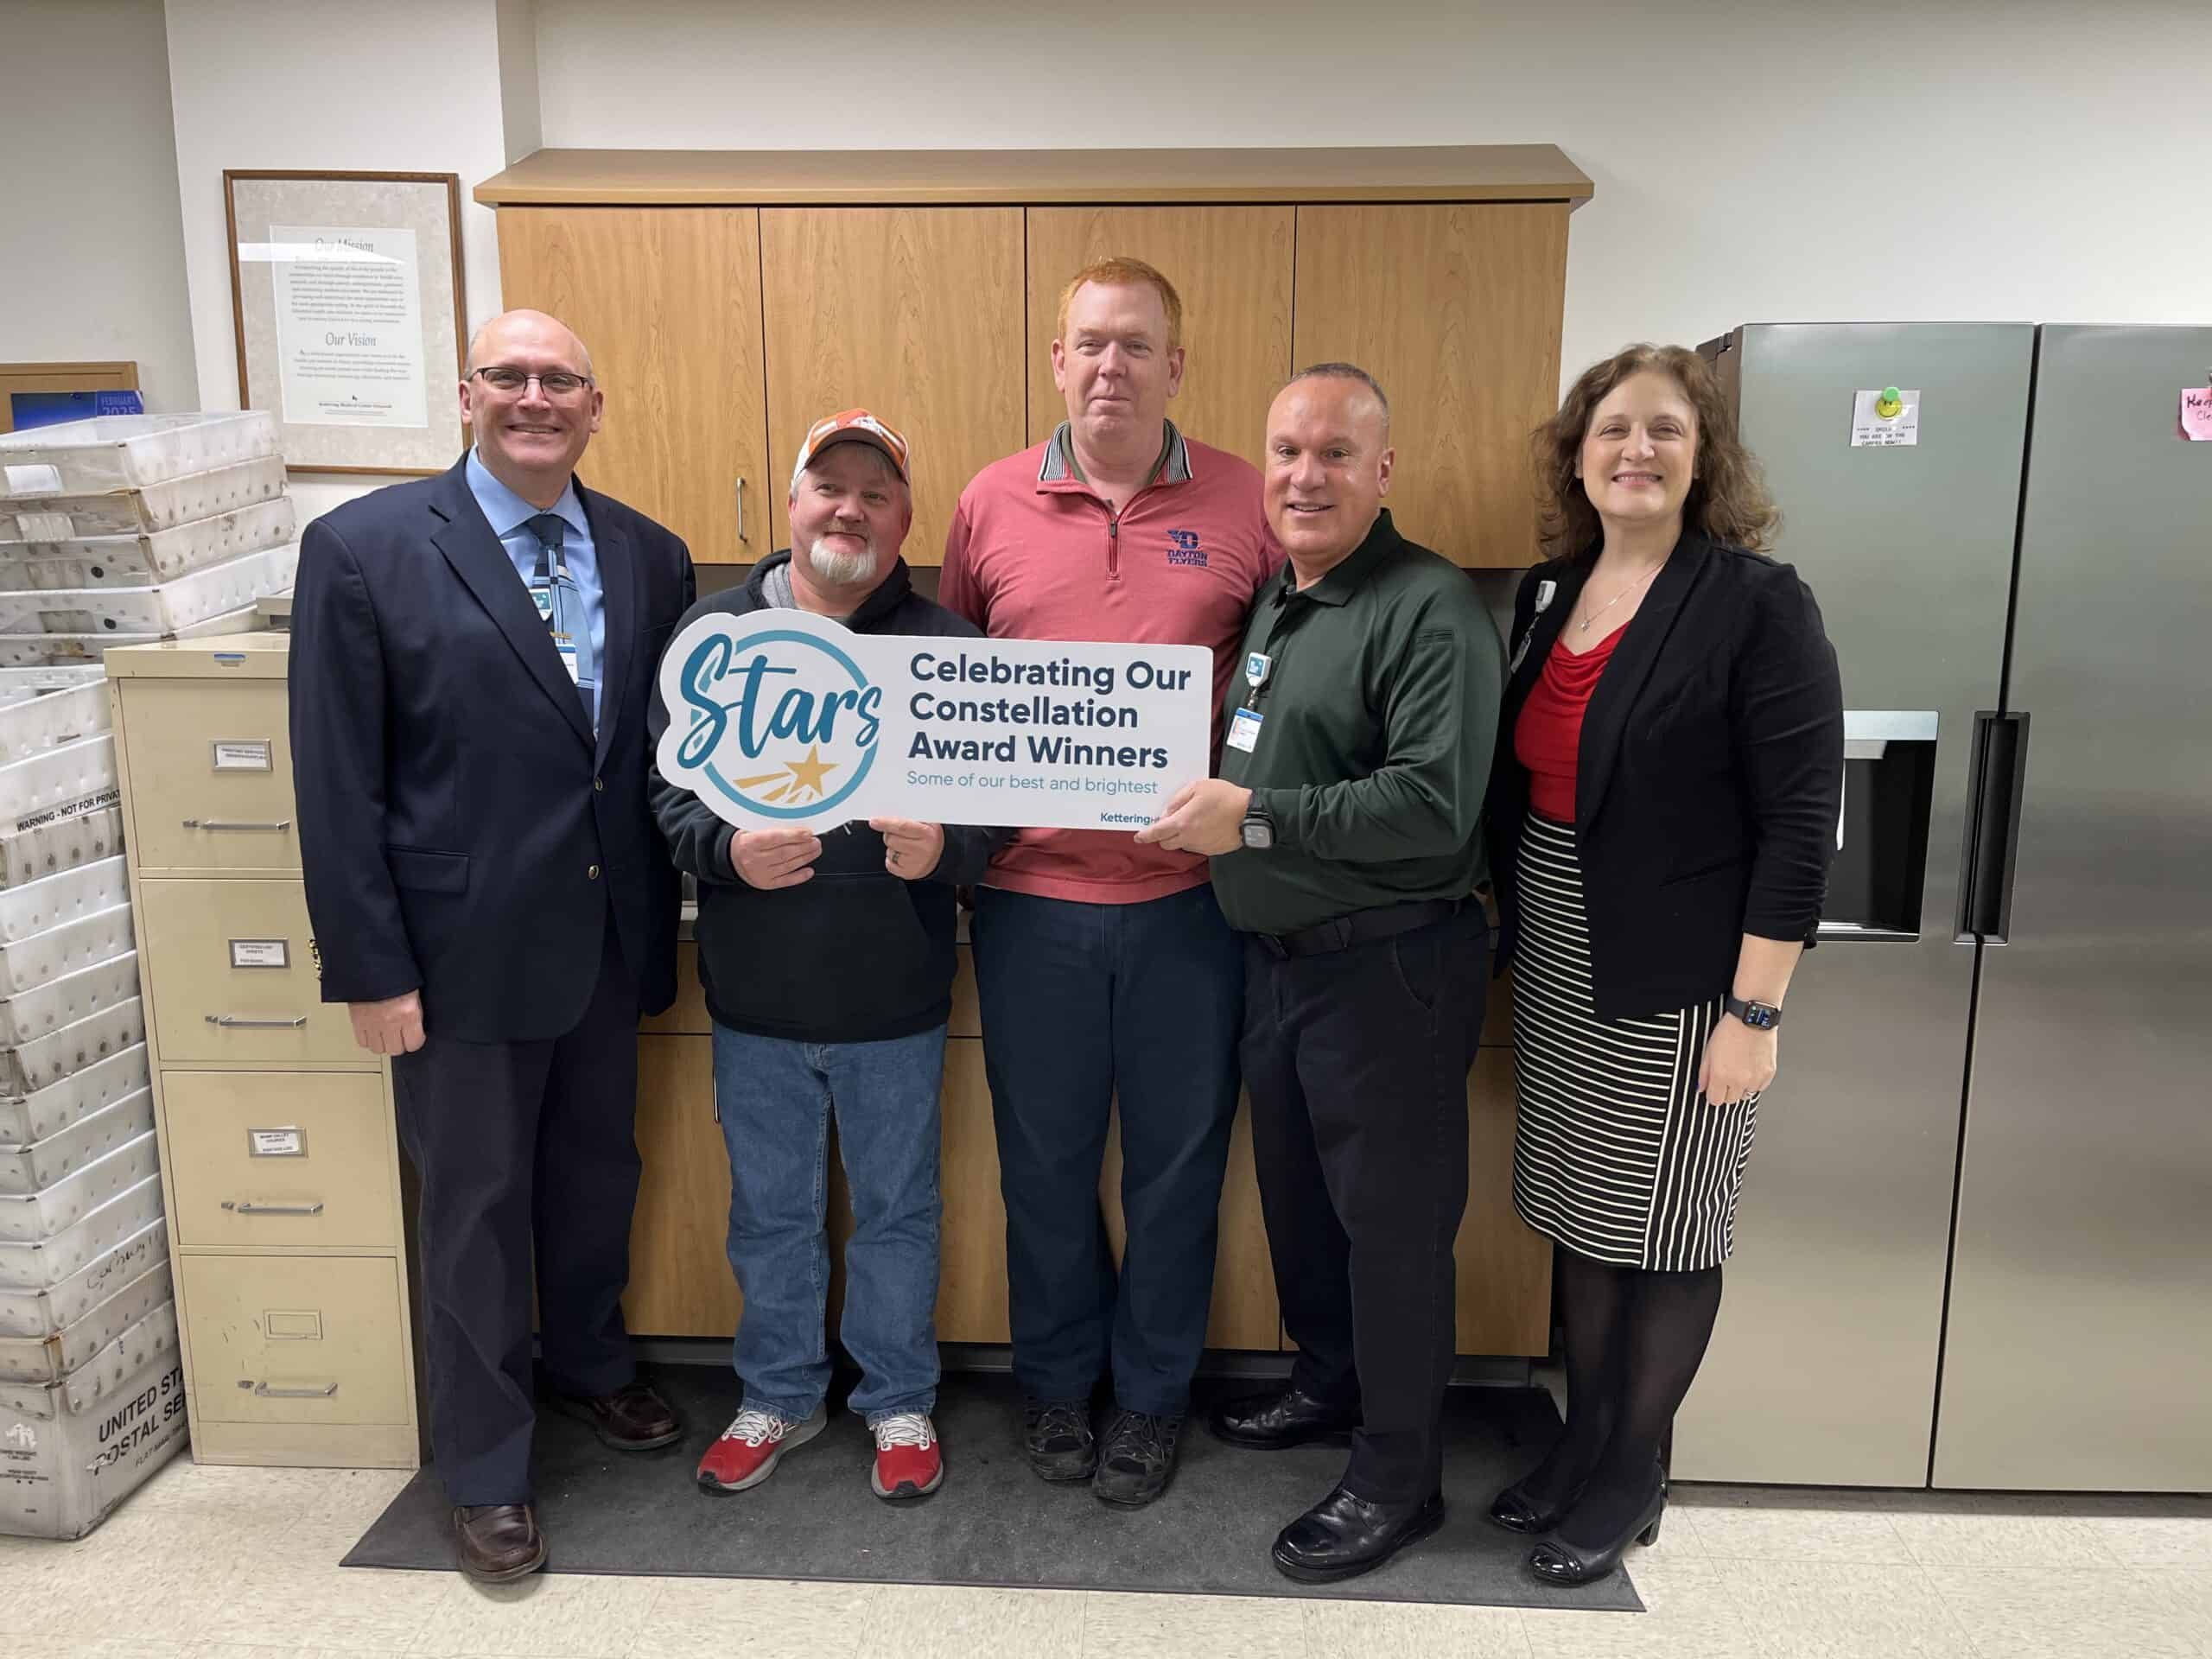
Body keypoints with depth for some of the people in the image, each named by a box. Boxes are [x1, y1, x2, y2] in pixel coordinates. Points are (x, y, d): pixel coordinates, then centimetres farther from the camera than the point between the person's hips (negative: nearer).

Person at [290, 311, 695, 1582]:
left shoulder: (651, 557, 4)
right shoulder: (364, 548, -8)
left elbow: (670, 750, 7)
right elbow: (338, 782, -9)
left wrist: (665, 924, 6)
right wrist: (370, 968, -11)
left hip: (610, 945, 4)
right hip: (465, 953, -4)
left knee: (598, 1175, 20)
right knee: (478, 1208, 10)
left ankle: (591, 1360, 48)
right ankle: (487, 1470, 31)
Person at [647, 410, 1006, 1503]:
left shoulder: (946, 646, -2)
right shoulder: (711, 632, 2)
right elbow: (664, 788, 1)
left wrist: (944, 850, -23)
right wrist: (727, 850, -18)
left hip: (895, 999, -1)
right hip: (753, 997, 2)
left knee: (897, 1209, 15)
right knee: (770, 1210, 18)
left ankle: (899, 1401, 36)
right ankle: (779, 1395, 39)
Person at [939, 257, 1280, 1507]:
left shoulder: (1247, 505, -1)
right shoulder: (992, 503, 3)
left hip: (1189, 894, -1)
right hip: (1032, 893, 1)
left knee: (1178, 1159, 12)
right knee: (1045, 1157, 15)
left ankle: (1154, 1394, 34)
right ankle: (1057, 1379, 38)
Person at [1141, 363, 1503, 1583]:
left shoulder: (1431, 610, -16)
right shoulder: (1272, 601, 12)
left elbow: (1434, 805, -25)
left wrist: (1253, 820, -24)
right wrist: (1196, 802, 5)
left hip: (1386, 968, -8)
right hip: (1274, 956, 9)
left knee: (1389, 1222, 5)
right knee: (1296, 1193, 21)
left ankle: (1398, 1480, 22)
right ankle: (1328, 1383, 43)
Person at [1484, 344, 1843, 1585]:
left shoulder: (1758, 604, -11)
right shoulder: (1550, 592, 7)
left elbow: (1800, 824, -14)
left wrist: (1755, 1012, -17)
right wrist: (1509, 937, 11)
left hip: (1679, 985, -6)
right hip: (1558, 972, 6)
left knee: (1667, 1228, 9)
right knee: (1579, 1211, 16)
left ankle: (1633, 1473, 28)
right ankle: (1585, 1436, 35)